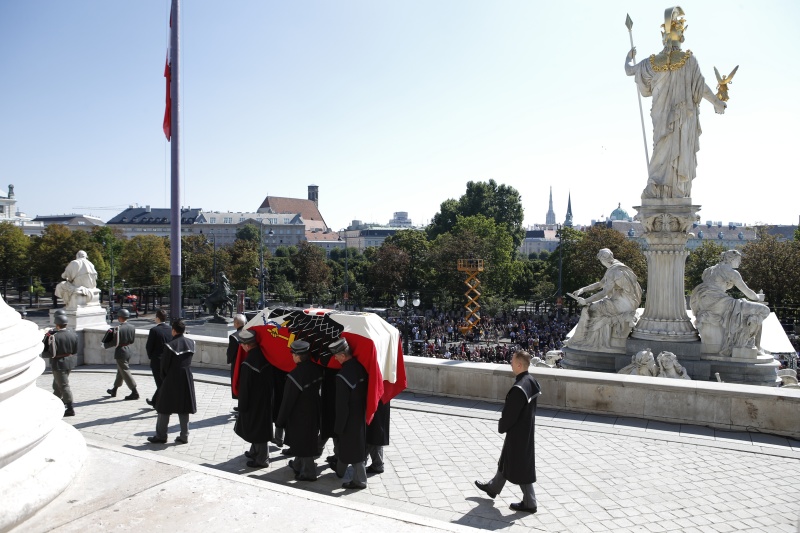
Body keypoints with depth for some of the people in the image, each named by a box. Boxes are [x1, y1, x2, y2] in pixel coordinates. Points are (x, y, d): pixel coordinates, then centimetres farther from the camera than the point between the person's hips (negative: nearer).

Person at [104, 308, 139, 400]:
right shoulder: (132, 327, 1)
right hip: (129, 350, 8)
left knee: (125, 371, -3)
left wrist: (105, 345, 0)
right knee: (120, 370, 21)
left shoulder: (118, 329, -20)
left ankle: (135, 393, -6)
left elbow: (115, 343, -16)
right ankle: (114, 390, 36)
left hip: (121, 351, -8)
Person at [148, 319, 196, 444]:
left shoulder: (170, 345, -15)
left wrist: (164, 378, 7)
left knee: (164, 408, 9)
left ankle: (160, 436, 16)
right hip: (187, 380, 5)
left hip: (172, 380, -5)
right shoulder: (191, 343, 0)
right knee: (183, 409, 11)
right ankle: (184, 436, 14)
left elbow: (164, 365, -9)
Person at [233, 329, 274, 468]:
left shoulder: (248, 364, -26)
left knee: (258, 428, 6)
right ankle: (255, 452, 40)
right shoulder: (264, 354, -6)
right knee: (260, 427, 23)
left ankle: (262, 459, 18)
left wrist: (242, 407, -7)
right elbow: (270, 378, 5)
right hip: (266, 399, 8)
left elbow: (244, 387, -18)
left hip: (254, 402, -8)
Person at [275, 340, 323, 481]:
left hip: (299, 416, -7)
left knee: (302, 443, 9)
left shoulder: (294, 376, -28)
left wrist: (280, 421, -7)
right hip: (313, 413, 7)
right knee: (307, 441, 23)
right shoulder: (316, 368, -9)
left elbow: (287, 401, -19)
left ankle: (309, 472, 21)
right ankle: (298, 465, 42)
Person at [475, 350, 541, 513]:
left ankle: (529, 503, 22)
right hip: (527, 430, 9)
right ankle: (493, 488, 42)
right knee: (506, 460, 24)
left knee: (521, 467, 7)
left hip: (518, 433, -9)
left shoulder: (518, 389, -32)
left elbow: (510, 414, -24)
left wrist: (501, 427, -4)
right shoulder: (532, 381, -3)